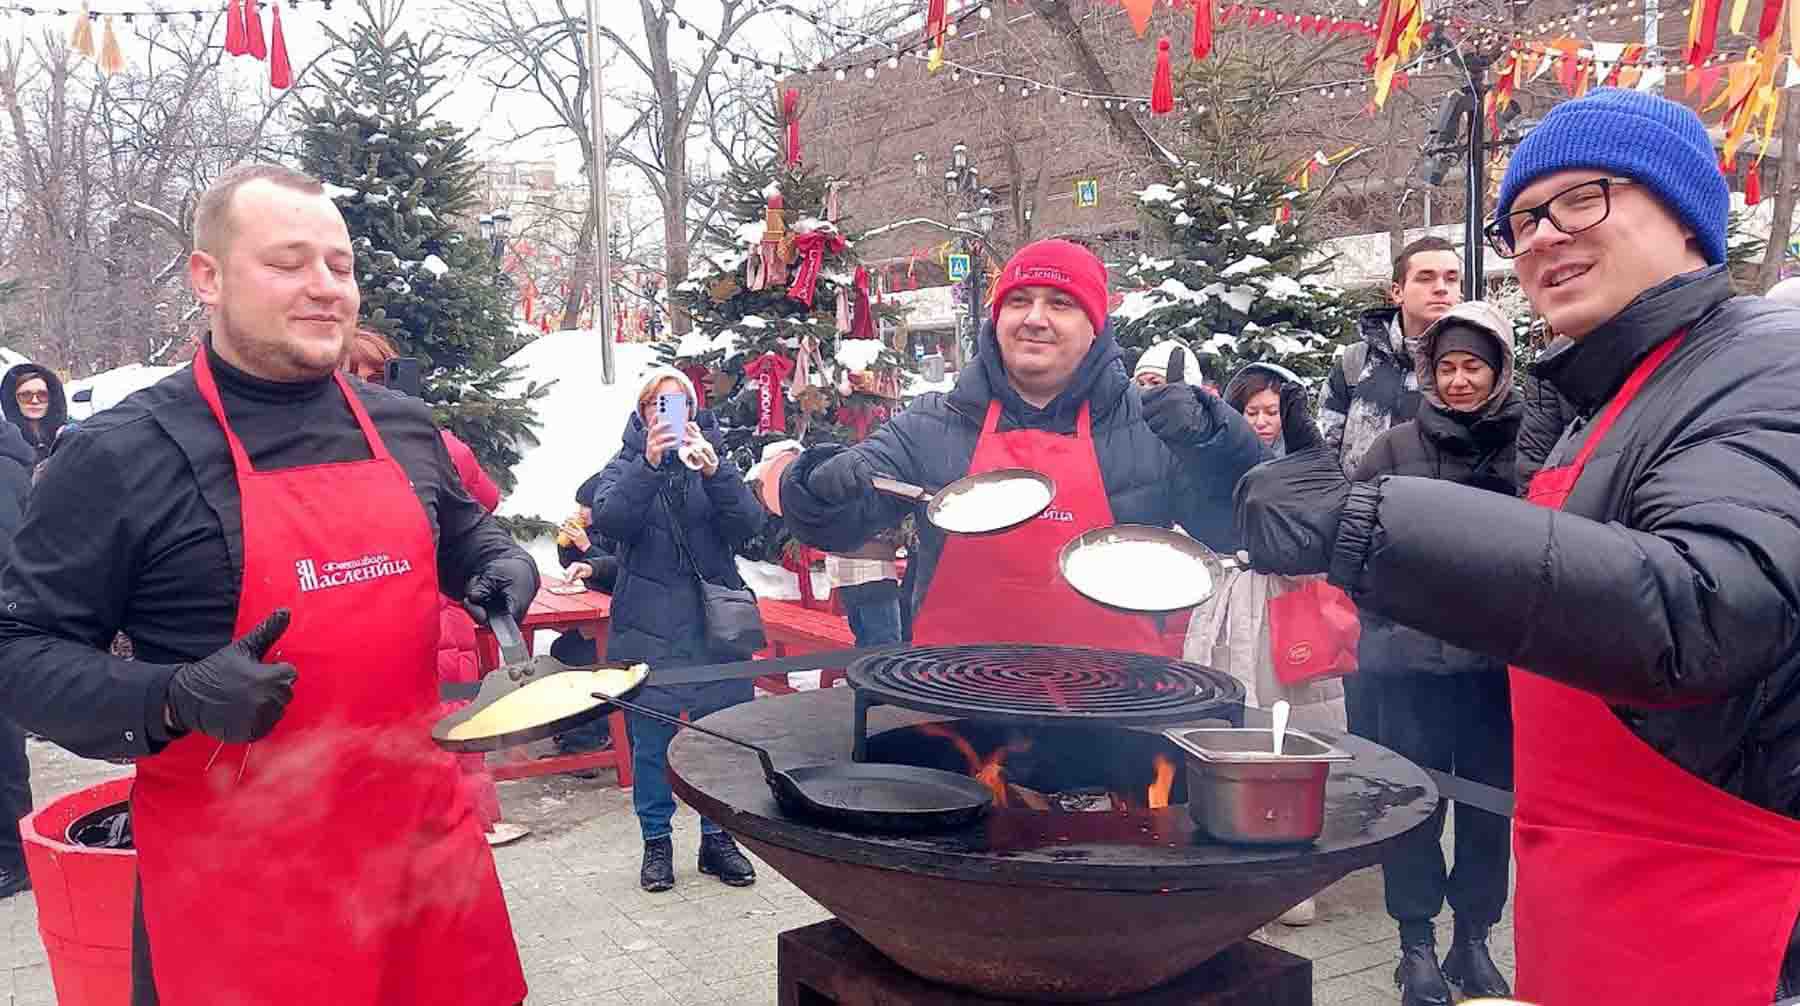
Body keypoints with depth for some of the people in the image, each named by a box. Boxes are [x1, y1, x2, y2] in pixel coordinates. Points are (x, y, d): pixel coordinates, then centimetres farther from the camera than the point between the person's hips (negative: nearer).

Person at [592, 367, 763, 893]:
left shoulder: (714, 459, 7)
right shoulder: (626, 464, 5)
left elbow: (748, 524, -8)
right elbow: (609, 519, -15)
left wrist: (714, 469, -24)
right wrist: (648, 465, -29)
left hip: (715, 621, 1)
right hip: (649, 625, -1)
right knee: (650, 737, 3)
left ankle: (718, 838, 21)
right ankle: (657, 841, 19)